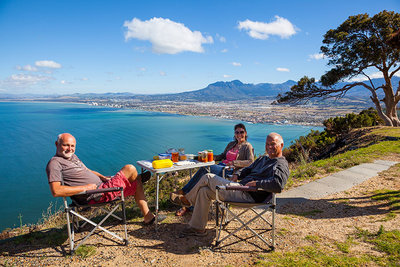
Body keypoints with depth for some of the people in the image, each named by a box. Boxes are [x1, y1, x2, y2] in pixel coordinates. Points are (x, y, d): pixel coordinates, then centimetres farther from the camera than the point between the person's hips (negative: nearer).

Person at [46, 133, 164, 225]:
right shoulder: (54, 163, -14)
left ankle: (148, 217, 23)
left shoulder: (73, 156, 16)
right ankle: (138, 178, 26)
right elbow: (56, 191, -27)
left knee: (136, 184, 13)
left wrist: (103, 177, 11)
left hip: (101, 186, 10)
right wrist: (85, 188, -24)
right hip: (96, 196, -10)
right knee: (130, 169, -8)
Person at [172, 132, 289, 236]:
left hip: (248, 195, -10)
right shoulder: (263, 159, 20)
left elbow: (278, 185, -29)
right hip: (241, 187, 10)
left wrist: (256, 183, -23)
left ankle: (188, 199, 20)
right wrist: (237, 175, 15)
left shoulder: (281, 165, -10)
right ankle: (197, 227, 13)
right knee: (204, 191, 4)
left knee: (207, 177, -6)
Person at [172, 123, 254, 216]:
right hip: (220, 166, 6)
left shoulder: (247, 146, 6)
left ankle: (183, 191, -22)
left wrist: (234, 162, -18)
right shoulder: (231, 144, 26)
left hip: (229, 171, -6)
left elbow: (251, 162, -7)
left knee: (205, 168, -29)